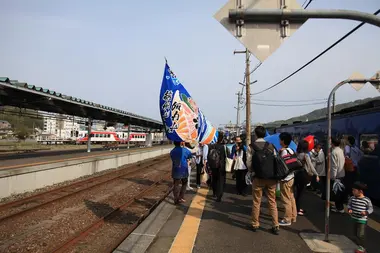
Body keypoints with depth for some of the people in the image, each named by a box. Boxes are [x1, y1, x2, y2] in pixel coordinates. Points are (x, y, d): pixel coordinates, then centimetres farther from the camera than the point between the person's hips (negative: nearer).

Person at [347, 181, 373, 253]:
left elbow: (371, 208, -7)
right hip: (354, 218, 6)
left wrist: (366, 212, -24)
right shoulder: (352, 198, -3)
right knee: (356, 233, 18)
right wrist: (349, 209, -10)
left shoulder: (367, 200, -16)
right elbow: (349, 205, 10)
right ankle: (358, 244, 36)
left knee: (360, 234, -2)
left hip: (362, 220, -6)